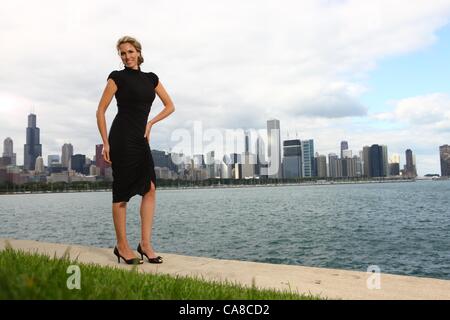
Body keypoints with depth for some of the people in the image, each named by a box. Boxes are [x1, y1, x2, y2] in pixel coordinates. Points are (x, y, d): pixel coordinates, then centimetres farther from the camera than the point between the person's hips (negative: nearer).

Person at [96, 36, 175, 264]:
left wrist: (150, 123, 5)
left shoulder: (151, 78, 14)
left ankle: (145, 244, 5)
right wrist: (105, 143, -8)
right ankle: (122, 246, 9)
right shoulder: (117, 77, 0)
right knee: (122, 193, -2)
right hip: (122, 138, -5)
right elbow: (100, 111, -2)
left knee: (150, 188, -2)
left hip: (141, 139, 6)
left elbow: (170, 106, 18)